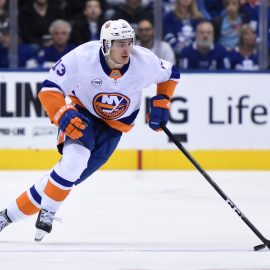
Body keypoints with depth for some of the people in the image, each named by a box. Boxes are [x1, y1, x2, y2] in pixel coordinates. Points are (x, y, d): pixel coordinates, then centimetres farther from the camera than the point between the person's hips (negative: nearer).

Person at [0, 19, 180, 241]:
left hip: (114, 124, 2)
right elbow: (49, 89, -20)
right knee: (74, 159, -32)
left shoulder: (144, 61, -20)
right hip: (82, 112, -2)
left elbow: (170, 74, 2)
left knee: (73, 173, -9)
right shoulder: (82, 58, -27)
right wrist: (62, 115, -35)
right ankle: (47, 213, -12)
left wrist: (161, 103, -8)